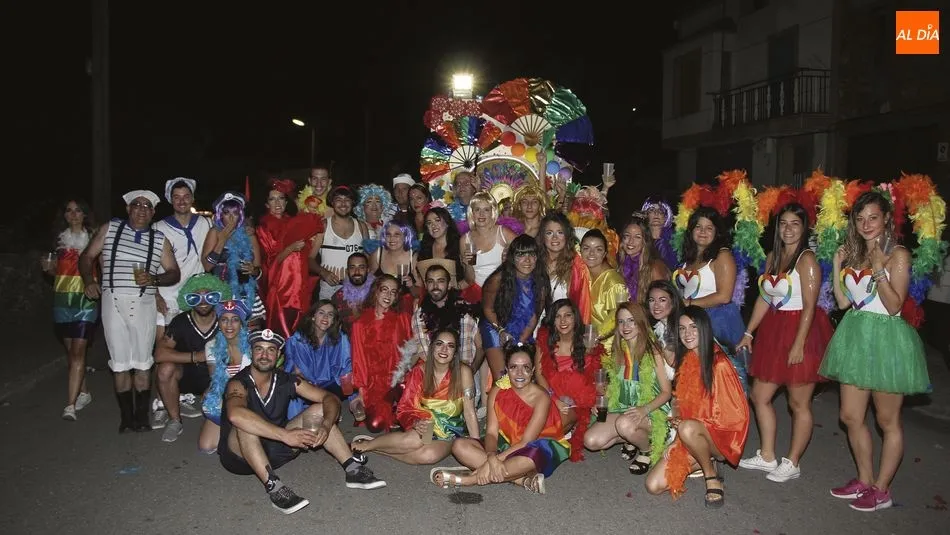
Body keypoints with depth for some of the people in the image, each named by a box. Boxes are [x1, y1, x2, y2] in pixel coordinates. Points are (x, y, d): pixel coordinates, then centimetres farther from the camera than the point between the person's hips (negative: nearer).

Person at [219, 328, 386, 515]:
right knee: (245, 425, -35)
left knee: (318, 411, -8)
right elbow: (235, 414, -44)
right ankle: (273, 486, -36)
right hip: (239, 455, -5)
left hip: (274, 449, 5)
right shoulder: (239, 384, -20)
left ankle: (352, 469, -14)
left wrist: (326, 425, -29)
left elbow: (330, 398, -7)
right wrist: (286, 435, -47)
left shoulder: (285, 381, -4)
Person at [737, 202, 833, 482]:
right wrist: (748, 333, 12)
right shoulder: (773, 257, 11)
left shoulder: (807, 259, -12)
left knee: (799, 403, 3)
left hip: (801, 331, -8)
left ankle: (792, 463, 17)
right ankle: (767, 456, 26)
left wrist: (798, 344, -21)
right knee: (760, 395, 13)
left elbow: (809, 306, -16)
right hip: (773, 331, 8)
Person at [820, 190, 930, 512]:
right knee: (850, 416, 11)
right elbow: (843, 302, 8)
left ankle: (881, 490, 18)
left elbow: (894, 305, -15)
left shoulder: (898, 255, -8)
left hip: (886, 339, -7)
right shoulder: (854, 254, 11)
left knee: (887, 421, 6)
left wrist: (878, 268, -22)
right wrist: (837, 266, 1)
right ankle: (864, 481, 28)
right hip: (855, 337, 7)